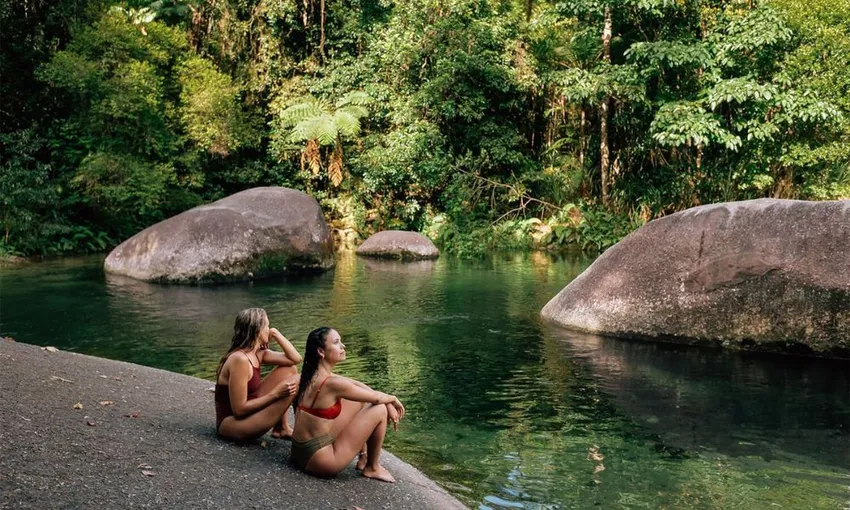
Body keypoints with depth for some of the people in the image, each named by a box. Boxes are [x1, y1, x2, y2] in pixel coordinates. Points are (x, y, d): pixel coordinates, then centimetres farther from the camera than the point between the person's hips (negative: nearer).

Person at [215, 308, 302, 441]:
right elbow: (239, 409, -23)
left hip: (247, 413, 10)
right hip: (232, 423, -10)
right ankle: (281, 428, 2)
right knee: (295, 382, -18)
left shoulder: (257, 354, 4)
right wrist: (275, 394, -23)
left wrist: (276, 334, -1)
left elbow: (295, 359, 4)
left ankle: (282, 427, 5)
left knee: (289, 369, 6)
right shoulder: (239, 360, -24)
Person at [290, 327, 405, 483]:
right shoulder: (331, 383, -23)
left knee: (360, 401, 17)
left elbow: (358, 386, 13)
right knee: (379, 410, -3)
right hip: (318, 459, -9)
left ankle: (364, 457, 26)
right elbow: (376, 398, -9)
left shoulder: (314, 375, 4)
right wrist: (394, 400, 11)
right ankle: (372, 468, 15)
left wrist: (388, 404, 9)